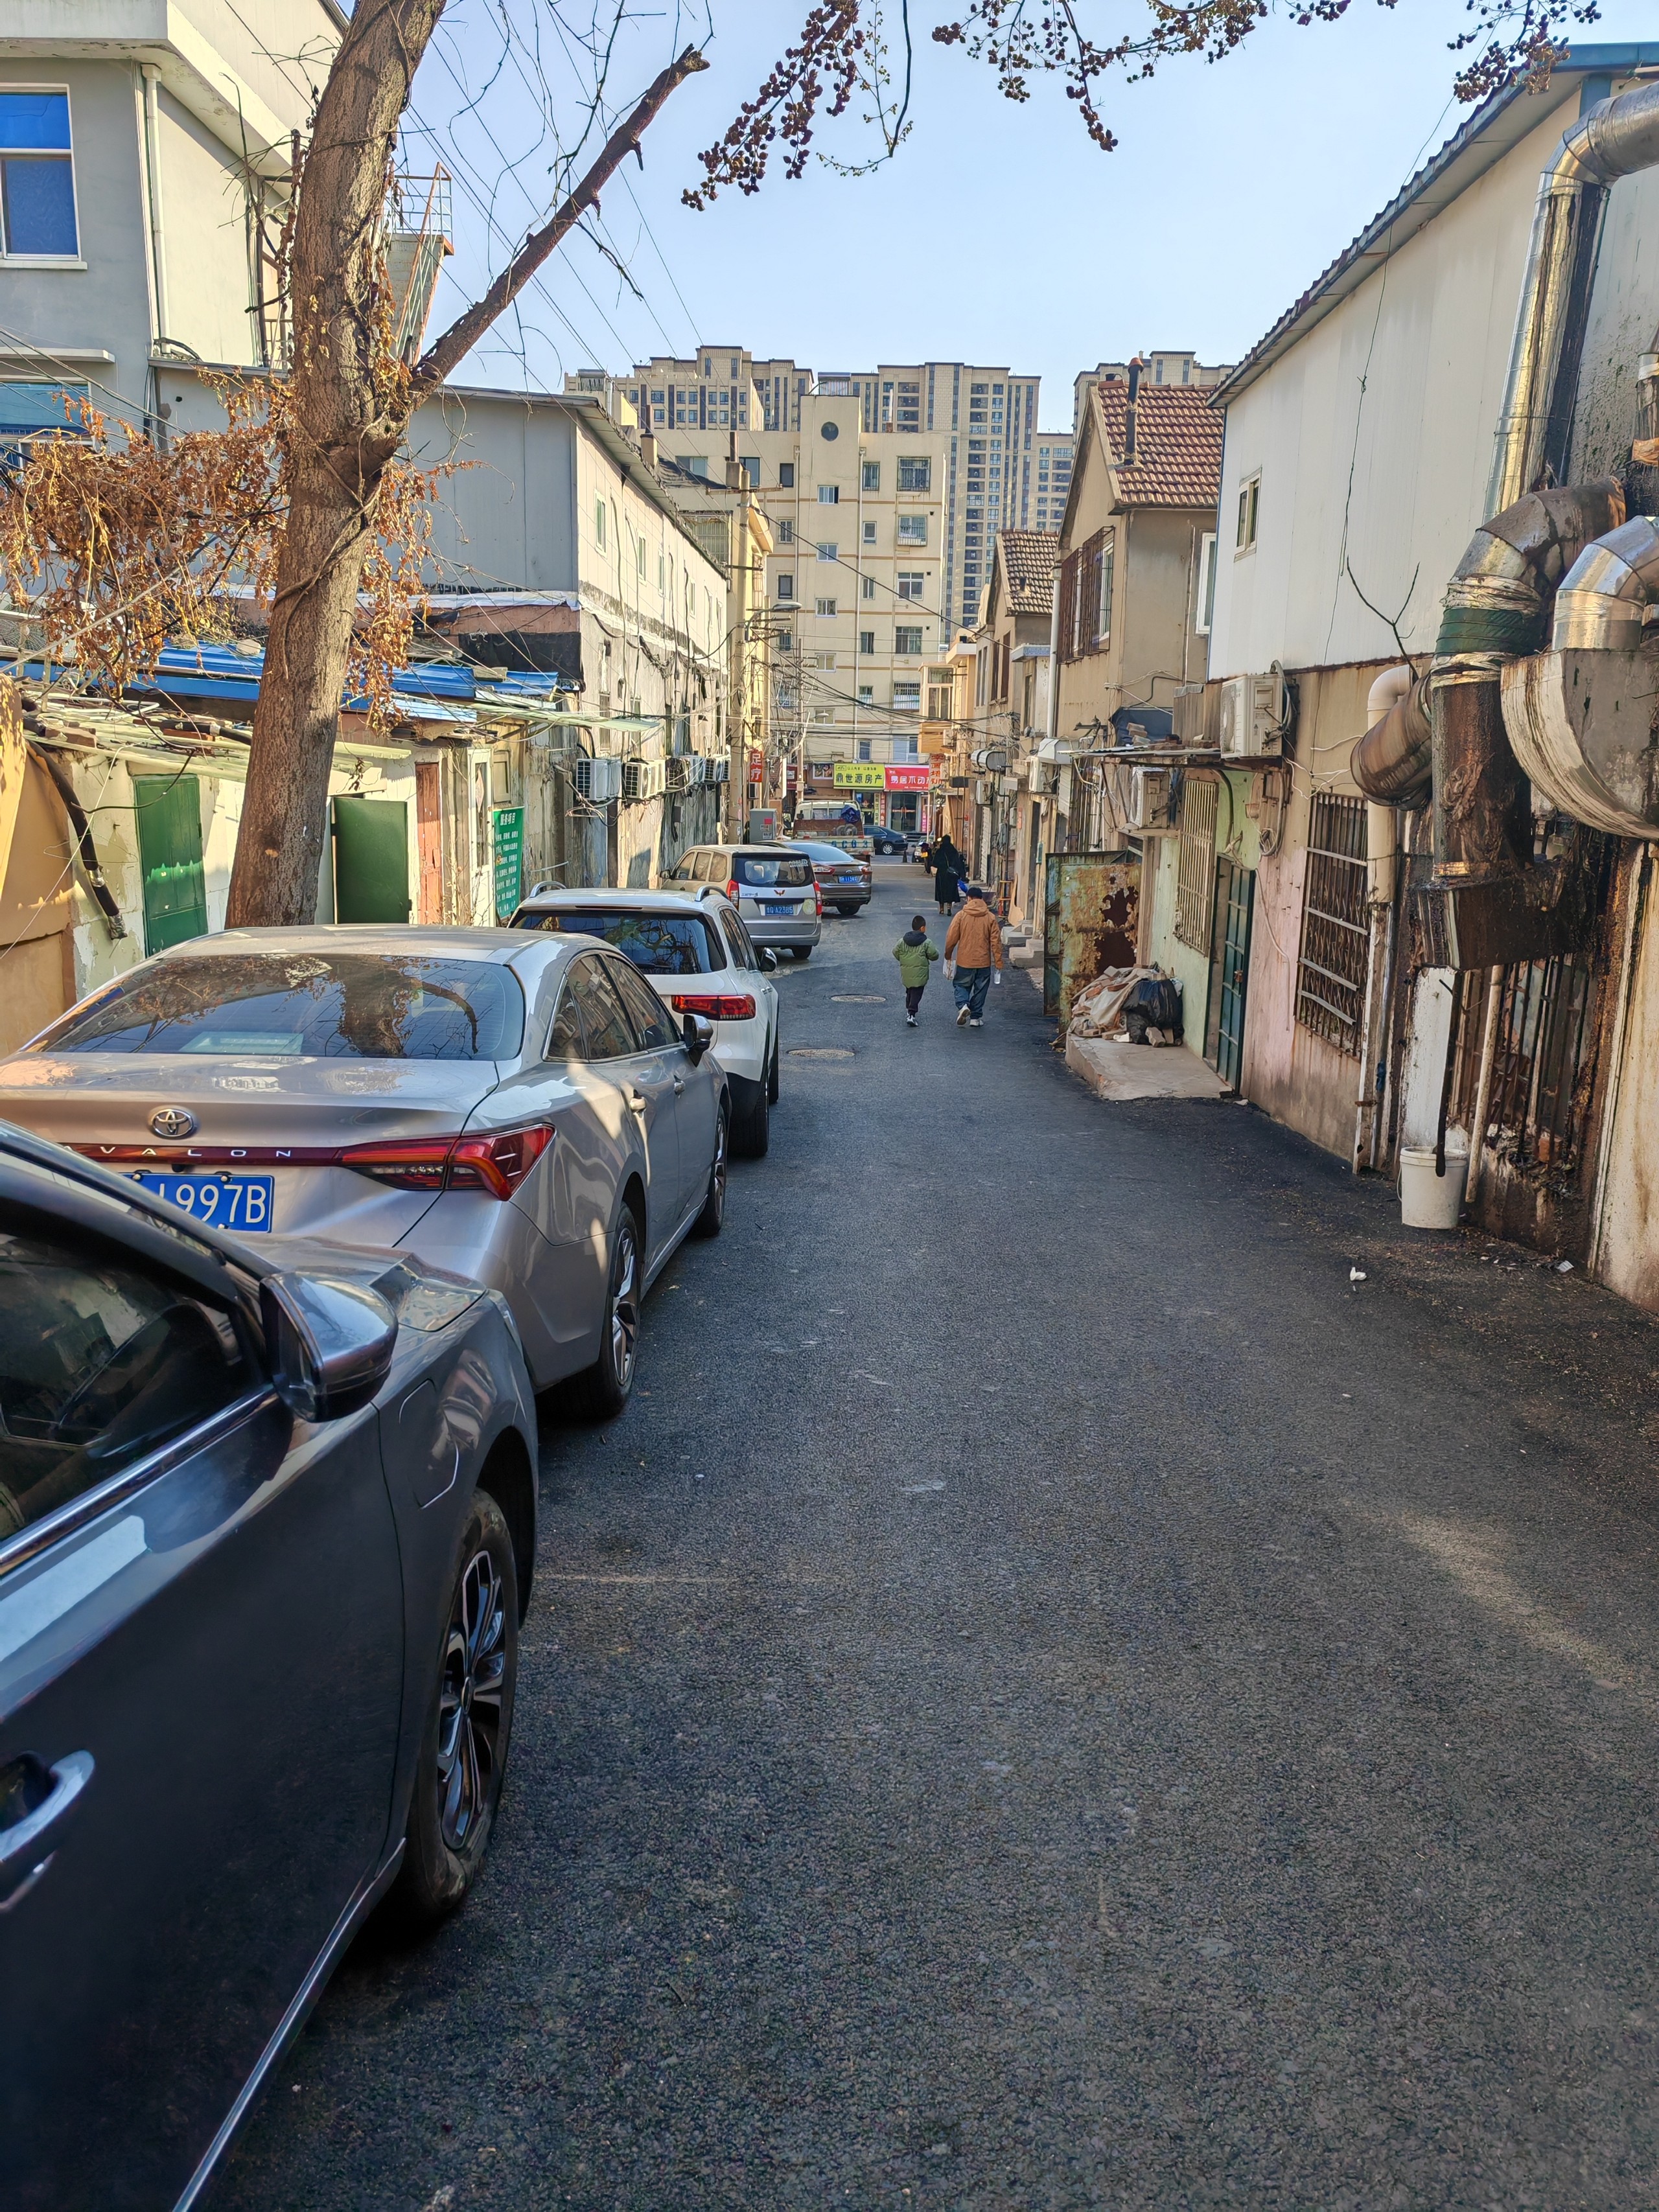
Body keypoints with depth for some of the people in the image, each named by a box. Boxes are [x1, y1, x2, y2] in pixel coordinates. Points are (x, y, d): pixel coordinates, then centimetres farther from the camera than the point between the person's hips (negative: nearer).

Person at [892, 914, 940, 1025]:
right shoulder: (927, 942, -11)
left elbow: (895, 952, 7)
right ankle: (911, 1014, -17)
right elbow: (934, 955, -8)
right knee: (916, 995, -5)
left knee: (909, 993, 24)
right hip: (919, 975, -5)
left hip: (906, 974, 5)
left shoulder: (902, 941, 1)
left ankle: (908, 1011, 30)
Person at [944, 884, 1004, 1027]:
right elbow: (996, 941, -4)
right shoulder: (990, 917, -4)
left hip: (965, 961, -1)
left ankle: (963, 1005, -12)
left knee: (962, 986, 14)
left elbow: (951, 938, -3)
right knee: (980, 990, 13)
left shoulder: (961, 916, -7)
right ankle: (975, 1018, 15)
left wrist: (948, 955, 13)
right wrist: (999, 963, 3)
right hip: (984, 962, 1)